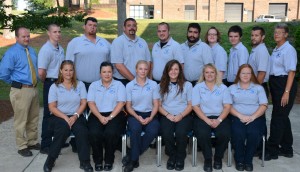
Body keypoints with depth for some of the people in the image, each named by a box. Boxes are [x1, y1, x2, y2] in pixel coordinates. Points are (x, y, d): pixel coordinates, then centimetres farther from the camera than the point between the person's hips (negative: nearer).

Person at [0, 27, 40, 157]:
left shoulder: (31, 50, 9)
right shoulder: (12, 52, -12)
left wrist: (36, 80, 12)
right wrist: (15, 82, -4)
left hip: (34, 88, 7)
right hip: (21, 90, -7)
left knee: (33, 118, 17)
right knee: (21, 120, 3)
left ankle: (32, 142, 33)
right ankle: (22, 146, 16)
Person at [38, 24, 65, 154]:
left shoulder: (61, 49, 11)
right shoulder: (46, 49, -16)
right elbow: (41, 72, -23)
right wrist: (47, 82, -7)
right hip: (51, 84, -8)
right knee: (49, 114, 0)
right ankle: (45, 145, 10)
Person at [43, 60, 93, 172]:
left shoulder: (80, 85, 9)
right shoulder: (54, 87, 4)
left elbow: (83, 103, 3)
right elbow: (52, 107, -2)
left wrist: (75, 116, -14)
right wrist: (65, 118, -15)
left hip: (76, 116, 1)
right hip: (59, 117, -1)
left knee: (82, 131, -30)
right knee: (63, 129, -34)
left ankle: (85, 162, -16)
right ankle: (50, 161, -17)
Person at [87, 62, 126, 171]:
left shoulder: (119, 85, 7)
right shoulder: (94, 85, 13)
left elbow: (121, 103, -3)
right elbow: (91, 103, 3)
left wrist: (110, 117, -15)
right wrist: (100, 117, -13)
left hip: (114, 114, -1)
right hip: (97, 115, 2)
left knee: (111, 132, -31)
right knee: (94, 133, -28)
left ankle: (109, 160, -6)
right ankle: (98, 160, -5)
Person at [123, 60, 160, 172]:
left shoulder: (153, 84, 5)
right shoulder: (129, 85, 3)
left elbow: (156, 105, 4)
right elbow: (128, 106, 3)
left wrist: (150, 118, -13)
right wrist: (138, 117, -13)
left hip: (149, 114, 1)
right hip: (135, 114, -1)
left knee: (153, 131, -31)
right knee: (135, 129, -35)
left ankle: (131, 157, -16)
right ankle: (134, 159, -16)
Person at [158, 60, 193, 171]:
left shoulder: (187, 85, 8)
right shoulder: (162, 86, 10)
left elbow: (190, 105, 5)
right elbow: (159, 105, 9)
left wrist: (180, 115, -11)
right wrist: (167, 114, -10)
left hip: (183, 116, -1)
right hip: (167, 116, 1)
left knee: (180, 132, -32)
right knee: (166, 133, -30)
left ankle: (180, 158, -3)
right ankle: (172, 156, 0)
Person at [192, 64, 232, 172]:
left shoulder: (223, 88, 11)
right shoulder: (197, 87, 7)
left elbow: (227, 106, 3)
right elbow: (195, 106, -2)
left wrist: (219, 120, -13)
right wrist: (207, 120, -14)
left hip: (220, 117, 1)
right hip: (203, 117, -1)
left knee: (225, 134, -28)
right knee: (202, 134, -31)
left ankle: (218, 158, 1)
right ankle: (207, 159, -5)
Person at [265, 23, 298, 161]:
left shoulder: (288, 50, -12)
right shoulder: (276, 50, 12)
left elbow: (291, 72, -16)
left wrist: (286, 92, -20)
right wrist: (272, 87, 12)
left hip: (284, 84, -8)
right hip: (275, 84, 9)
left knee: (278, 117, -3)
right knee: (282, 117, 15)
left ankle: (272, 150, 6)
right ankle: (286, 149, 27)